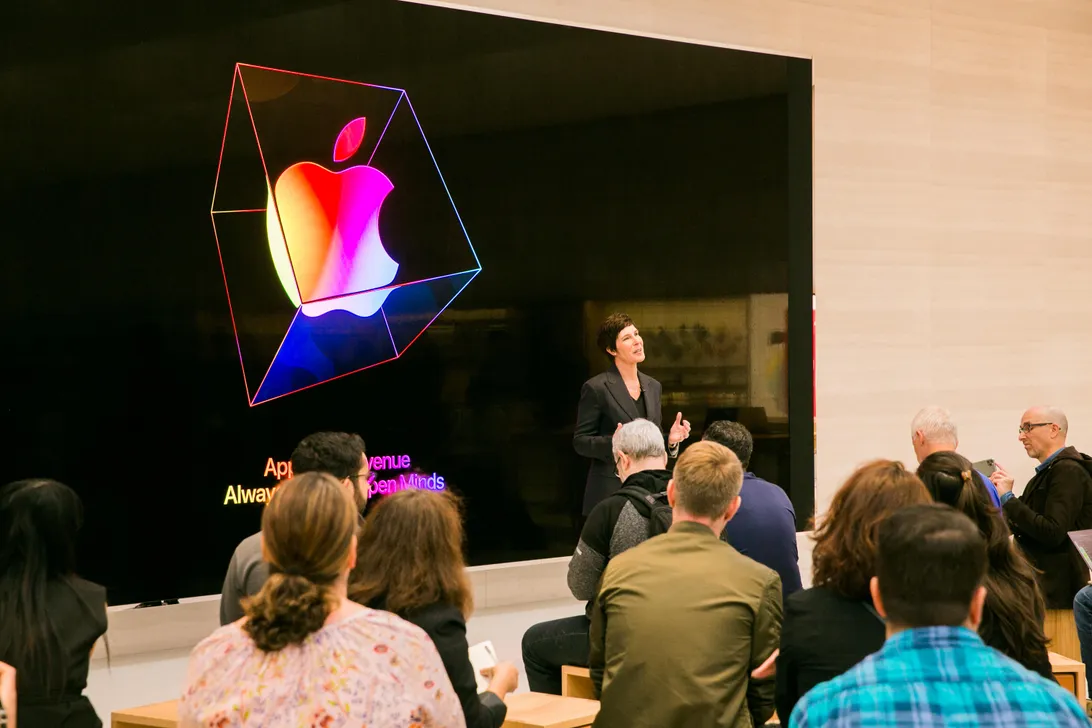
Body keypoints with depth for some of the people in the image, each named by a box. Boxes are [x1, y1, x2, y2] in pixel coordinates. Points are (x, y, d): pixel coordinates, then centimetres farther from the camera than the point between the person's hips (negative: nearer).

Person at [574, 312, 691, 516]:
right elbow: (580, 442, -5)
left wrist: (670, 439, -1)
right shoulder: (596, 388, -5)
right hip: (611, 491, -5)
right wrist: (612, 443, -23)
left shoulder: (652, 386, 14)